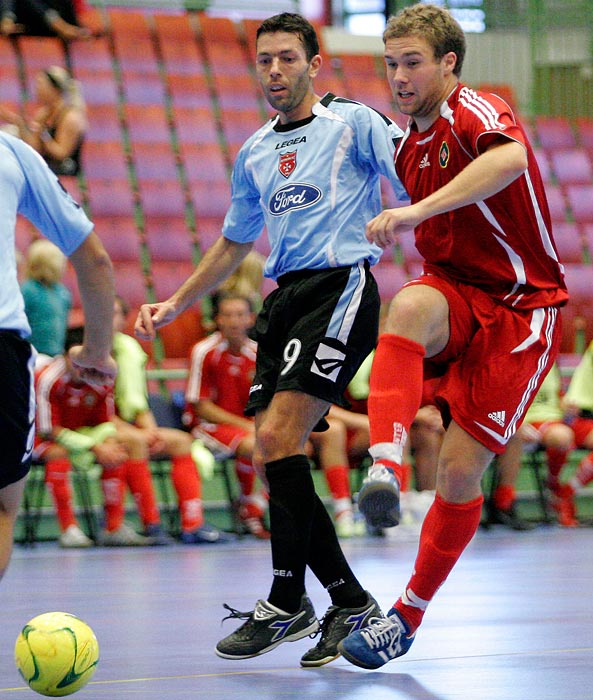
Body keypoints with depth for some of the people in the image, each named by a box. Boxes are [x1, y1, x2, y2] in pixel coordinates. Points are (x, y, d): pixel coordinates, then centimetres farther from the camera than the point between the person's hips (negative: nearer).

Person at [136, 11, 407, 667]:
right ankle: (350, 602, 6)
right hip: (283, 301, 7)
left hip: (340, 288, -7)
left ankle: (287, 604, -10)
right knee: (273, 451, -2)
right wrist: (174, 305, 29)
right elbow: (232, 243, 32)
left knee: (278, 436, -18)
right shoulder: (253, 154, 21)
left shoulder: (353, 122, 1)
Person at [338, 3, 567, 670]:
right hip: (454, 293, 5)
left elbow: (510, 158, -40)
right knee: (410, 306, -34)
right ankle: (383, 467, -49)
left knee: (460, 470, -8)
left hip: (518, 309, -5)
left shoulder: (476, 112, -14)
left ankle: (408, 616, 10)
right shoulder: (410, 144, 11)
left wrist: (418, 210, -46)